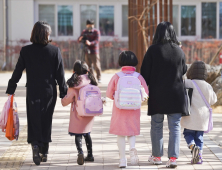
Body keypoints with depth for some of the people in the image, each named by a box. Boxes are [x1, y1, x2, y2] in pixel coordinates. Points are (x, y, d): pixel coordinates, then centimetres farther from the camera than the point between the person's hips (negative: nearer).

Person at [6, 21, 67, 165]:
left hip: (33, 92, -1)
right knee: (46, 121, 12)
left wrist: (10, 90, 6)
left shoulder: (26, 51, -5)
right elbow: (60, 74, -3)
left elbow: (17, 72, -2)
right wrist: (64, 92, 4)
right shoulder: (55, 51, -5)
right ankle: (44, 152, 16)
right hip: (49, 91, 1)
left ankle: (35, 143, -20)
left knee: (34, 120, 6)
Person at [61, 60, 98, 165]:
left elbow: (67, 100, -11)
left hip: (78, 114, -4)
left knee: (78, 135, -1)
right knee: (87, 133, 19)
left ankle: (80, 152, -24)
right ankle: (90, 155, 21)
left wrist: (63, 100, 11)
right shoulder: (91, 83, -1)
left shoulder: (73, 85, -13)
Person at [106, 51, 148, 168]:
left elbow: (109, 94, -4)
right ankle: (132, 147, -15)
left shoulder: (116, 77, -8)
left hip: (119, 110, -1)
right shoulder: (139, 77, -5)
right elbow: (145, 94, -2)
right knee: (132, 132, 15)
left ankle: (122, 159, 6)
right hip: (133, 110, 1)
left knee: (120, 134, 9)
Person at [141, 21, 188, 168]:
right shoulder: (179, 51, -1)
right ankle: (173, 157, -3)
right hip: (176, 94, 1)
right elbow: (184, 71, 11)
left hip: (157, 94, -1)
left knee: (157, 125, 12)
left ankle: (157, 156, 20)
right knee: (175, 127, 4)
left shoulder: (153, 50, -8)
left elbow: (145, 72, -5)